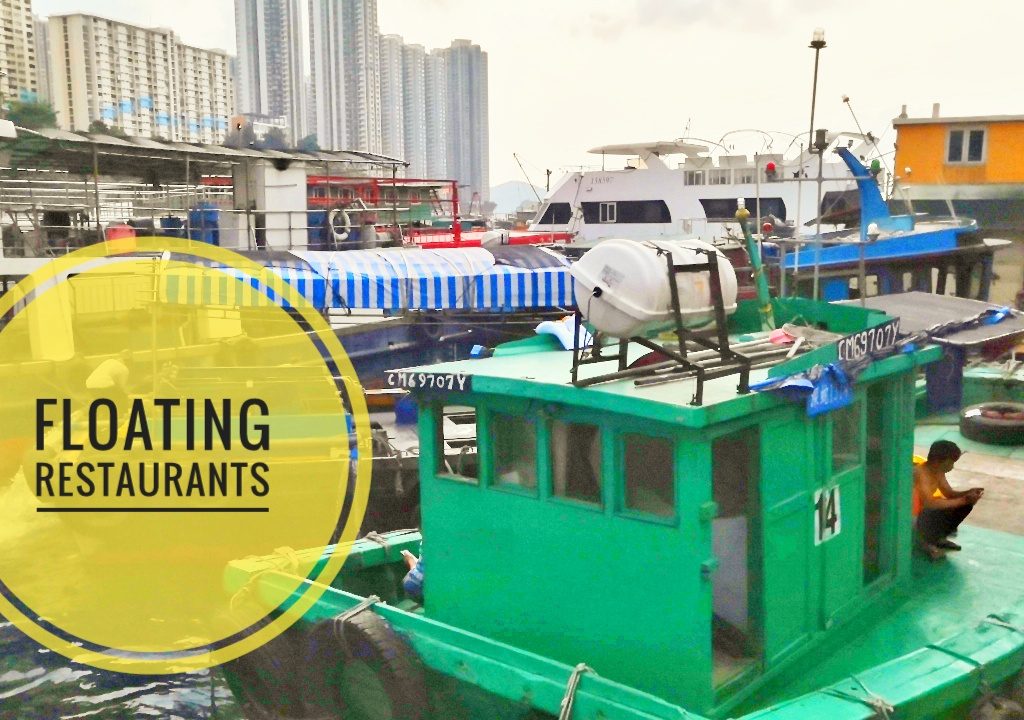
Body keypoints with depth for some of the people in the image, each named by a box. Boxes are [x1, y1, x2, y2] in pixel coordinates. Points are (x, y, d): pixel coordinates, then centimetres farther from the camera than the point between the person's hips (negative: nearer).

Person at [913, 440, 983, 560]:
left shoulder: (938, 471, -2)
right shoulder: (921, 473, -30)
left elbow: (949, 493, 8)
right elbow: (930, 503, -39)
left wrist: (968, 493, -13)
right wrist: (963, 500, -35)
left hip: (925, 509, 9)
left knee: (967, 504, 1)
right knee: (946, 512, -36)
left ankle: (939, 537, 12)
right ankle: (927, 542, -8)